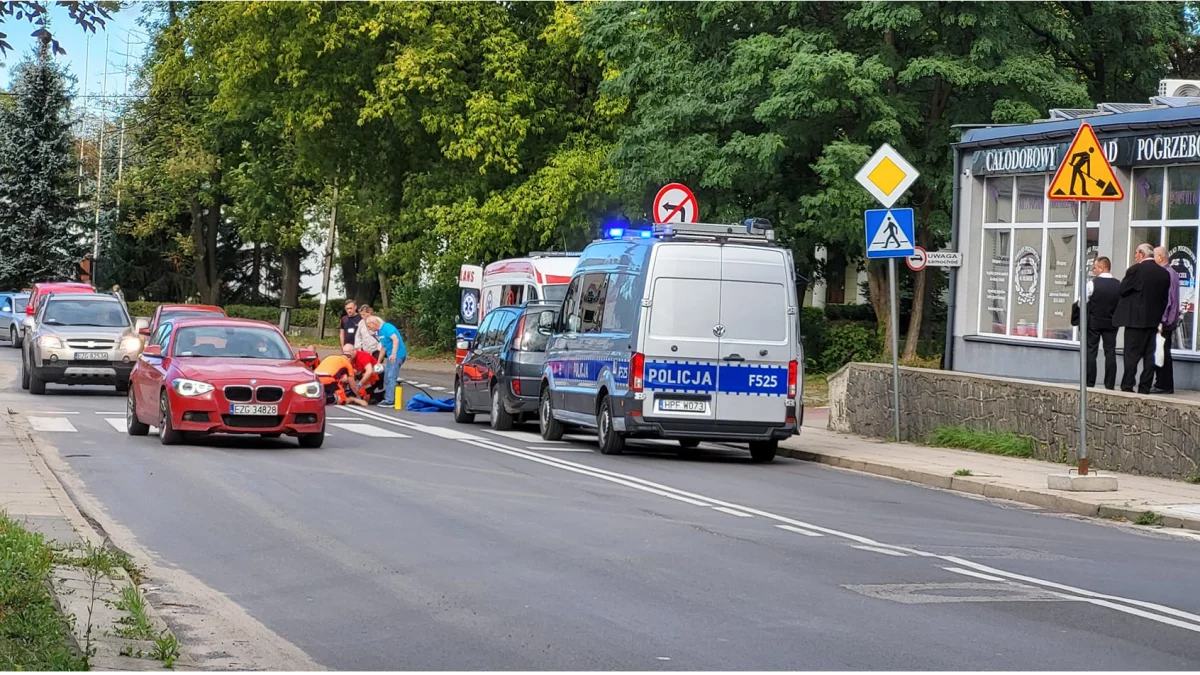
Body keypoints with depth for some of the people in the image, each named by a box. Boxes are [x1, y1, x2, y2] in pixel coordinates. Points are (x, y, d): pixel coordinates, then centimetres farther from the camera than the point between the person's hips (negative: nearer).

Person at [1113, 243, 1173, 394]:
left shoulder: (1135, 270, -12)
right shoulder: (1164, 274, 6)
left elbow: (1121, 291, -6)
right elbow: (1164, 298, 10)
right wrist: (1160, 319, 17)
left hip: (1135, 319, -5)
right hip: (1154, 320, 5)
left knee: (1132, 355, -3)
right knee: (1150, 356, 7)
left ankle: (1127, 386, -6)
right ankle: (1145, 388, 8)